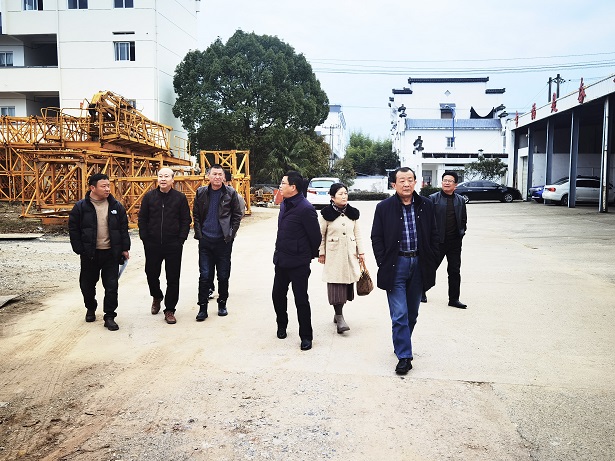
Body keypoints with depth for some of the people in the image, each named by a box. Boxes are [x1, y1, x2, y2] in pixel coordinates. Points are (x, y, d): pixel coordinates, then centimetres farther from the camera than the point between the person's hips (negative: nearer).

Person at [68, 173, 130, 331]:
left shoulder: (116, 206, 3)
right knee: (88, 284, 14)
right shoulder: (81, 207, -3)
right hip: (89, 254, -1)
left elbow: (124, 228, 7)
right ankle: (90, 309, 38)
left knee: (111, 286, 1)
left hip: (111, 253, 1)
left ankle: (109, 316, 11)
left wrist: (125, 248, 3)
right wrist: (79, 250, -6)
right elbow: (73, 230, -1)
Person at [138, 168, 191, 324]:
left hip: (173, 246, -2)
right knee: (151, 273, 12)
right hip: (152, 245, 2)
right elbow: (142, 219, 8)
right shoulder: (149, 196, 4)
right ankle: (156, 297, 42)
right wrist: (144, 238, 0)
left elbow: (186, 220, 2)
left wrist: (181, 239, -6)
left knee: (173, 278, 2)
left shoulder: (180, 198, -1)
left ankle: (170, 310, 14)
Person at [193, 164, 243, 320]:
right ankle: (203, 307, 10)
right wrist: (198, 233, 0)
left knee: (223, 275, 8)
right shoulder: (201, 193, 4)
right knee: (204, 275, 1)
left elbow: (237, 215, 2)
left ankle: (222, 303, 25)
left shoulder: (230, 193, -1)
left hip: (224, 241, -1)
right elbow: (195, 215, 9)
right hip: (205, 241, 1)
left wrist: (231, 234, -4)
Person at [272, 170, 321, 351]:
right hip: (281, 260, 8)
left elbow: (315, 236, -14)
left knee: (301, 300, 2)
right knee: (277, 295, 18)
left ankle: (306, 337, 17)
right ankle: (282, 326, 41)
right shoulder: (284, 204, 8)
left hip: (298, 263, -8)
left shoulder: (305, 209, -20)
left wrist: (311, 255, 0)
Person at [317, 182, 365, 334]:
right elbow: (321, 235, 0)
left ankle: (338, 312, 23)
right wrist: (321, 253, -1)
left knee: (347, 283, 7)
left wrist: (361, 252, 7)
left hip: (350, 254, 4)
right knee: (336, 284, -9)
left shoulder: (352, 213, 7)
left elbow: (357, 233, 10)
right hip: (334, 254, -4)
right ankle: (339, 318, -6)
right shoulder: (326, 214, -5)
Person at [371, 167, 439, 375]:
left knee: (412, 313, 14)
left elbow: (433, 236, 9)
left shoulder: (426, 205, 4)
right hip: (396, 265, -3)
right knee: (399, 314, -4)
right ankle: (404, 356, 5)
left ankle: (402, 345, 34)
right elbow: (376, 238, -1)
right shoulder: (384, 207, -4)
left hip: (419, 264, 3)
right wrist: (383, 264, -8)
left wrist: (431, 263, 3)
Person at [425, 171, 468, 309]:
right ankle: (422, 291, 30)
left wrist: (462, 231, 4)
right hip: (438, 241, -3)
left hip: (455, 242, 3)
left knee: (455, 271, 7)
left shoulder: (460, 200, 9)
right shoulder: (433, 199, -3)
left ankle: (454, 299, 17)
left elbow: (463, 219, 19)